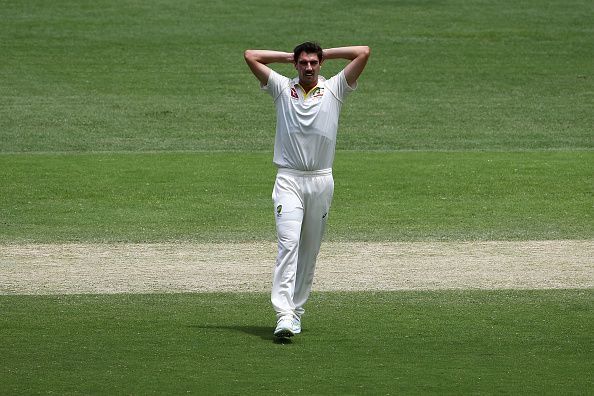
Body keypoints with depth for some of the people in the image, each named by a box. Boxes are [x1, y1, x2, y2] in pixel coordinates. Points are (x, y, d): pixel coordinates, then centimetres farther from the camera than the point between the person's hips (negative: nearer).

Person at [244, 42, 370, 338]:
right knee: (288, 244, -17)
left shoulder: (334, 88, 7)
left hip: (321, 181, 2)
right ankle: (284, 315, -26)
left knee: (309, 252, 7)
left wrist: (327, 54, 9)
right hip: (289, 180, -2)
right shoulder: (282, 88, 6)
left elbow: (363, 52, 0)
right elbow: (251, 56, 4)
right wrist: (288, 57, 10)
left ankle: (296, 313, 16)